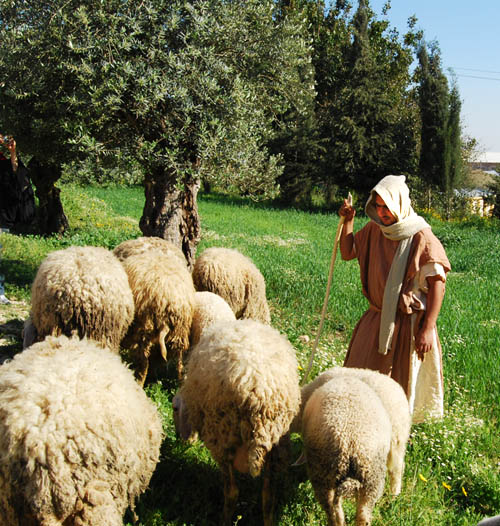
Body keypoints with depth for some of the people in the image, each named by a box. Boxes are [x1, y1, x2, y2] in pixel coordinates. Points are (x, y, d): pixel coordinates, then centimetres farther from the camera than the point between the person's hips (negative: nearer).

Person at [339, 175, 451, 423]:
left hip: (409, 322, -6)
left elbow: (437, 283, -15)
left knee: (402, 380, 7)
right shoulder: (374, 229, 1)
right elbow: (348, 253, 14)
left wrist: (428, 328, -18)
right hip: (376, 318, 6)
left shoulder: (421, 237, -16)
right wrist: (348, 221, -2)